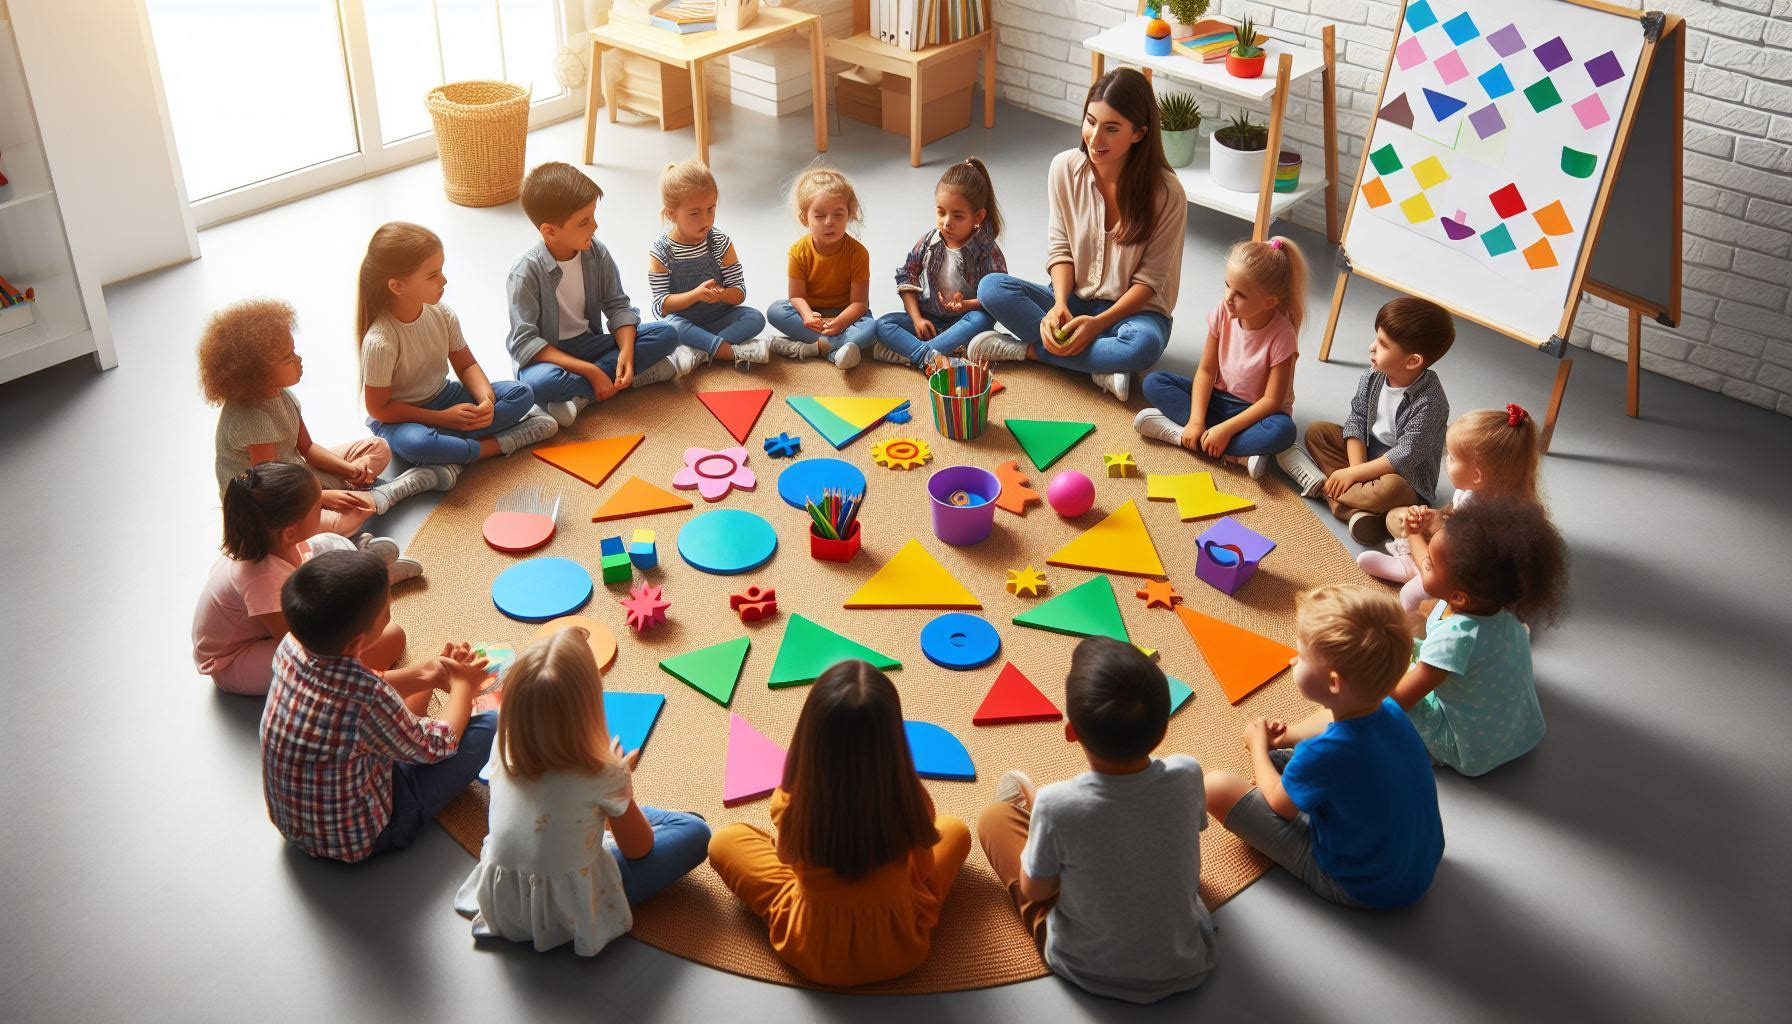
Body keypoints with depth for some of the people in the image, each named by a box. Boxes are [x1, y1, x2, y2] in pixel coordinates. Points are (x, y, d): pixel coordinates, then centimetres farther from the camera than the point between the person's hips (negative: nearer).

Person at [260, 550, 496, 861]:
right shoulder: (368, 702, -37)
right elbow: (435, 747, -15)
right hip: (355, 841, -7)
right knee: (489, 727, -3)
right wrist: (463, 686, 1)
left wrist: (426, 672, 4)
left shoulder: (293, 646, -18)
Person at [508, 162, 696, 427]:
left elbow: (618, 306, 0)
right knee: (538, 382, -42)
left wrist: (626, 351, -22)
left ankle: (580, 397, -21)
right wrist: (589, 371, -29)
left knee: (666, 334, -12)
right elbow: (524, 342, -22)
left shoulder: (596, 252, -6)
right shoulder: (527, 271, -20)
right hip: (547, 356, -5)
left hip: (588, 345, 6)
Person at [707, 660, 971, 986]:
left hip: (810, 951, -1)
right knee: (955, 829, 20)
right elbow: (925, 872, -3)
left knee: (725, 841, 17)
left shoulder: (791, 805, -26)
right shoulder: (912, 803, -25)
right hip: (900, 948, 1)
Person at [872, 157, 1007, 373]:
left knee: (981, 320, -37)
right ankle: (929, 356, -44)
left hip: (964, 319, -3)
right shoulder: (929, 241, -2)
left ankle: (907, 351, -41)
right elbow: (907, 277, 5)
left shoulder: (986, 250, -12)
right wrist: (917, 319, -5)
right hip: (928, 317, 3)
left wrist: (966, 305, -28)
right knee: (883, 324, -18)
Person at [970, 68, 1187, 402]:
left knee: (1145, 344, -39)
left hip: (1133, 309, -3)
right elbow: (1060, 247, -2)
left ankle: (1029, 350, -18)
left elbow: (1151, 277, -13)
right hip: (1074, 299, 3)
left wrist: (1099, 322, -24)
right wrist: (1060, 305, -19)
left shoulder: (1166, 193, -19)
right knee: (991, 288, -21)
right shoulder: (1065, 168, -9)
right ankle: (1098, 368, -22)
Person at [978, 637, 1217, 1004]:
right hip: (1187, 967, 3)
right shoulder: (1187, 776, -23)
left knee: (995, 816, 10)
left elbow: (1035, 890, -12)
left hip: (1087, 972, -2)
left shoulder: (1056, 806, -32)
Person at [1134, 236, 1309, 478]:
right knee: (1154, 383, -14)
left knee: (1282, 431, -38)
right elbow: (1206, 370, -8)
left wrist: (1226, 429, -29)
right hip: (1218, 398, 5)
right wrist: (1196, 421, -20)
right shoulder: (1223, 313, -13)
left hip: (1257, 411, -5)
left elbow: (1272, 400, -22)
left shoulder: (1281, 336, -24)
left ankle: (1175, 431, -32)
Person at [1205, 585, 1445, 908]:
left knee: (1217, 786, -10)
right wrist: (1285, 737, 17)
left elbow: (1281, 805, -10)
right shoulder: (1390, 711, -14)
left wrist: (1258, 746, 5)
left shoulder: (1322, 755, -35)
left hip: (1362, 889, -7)